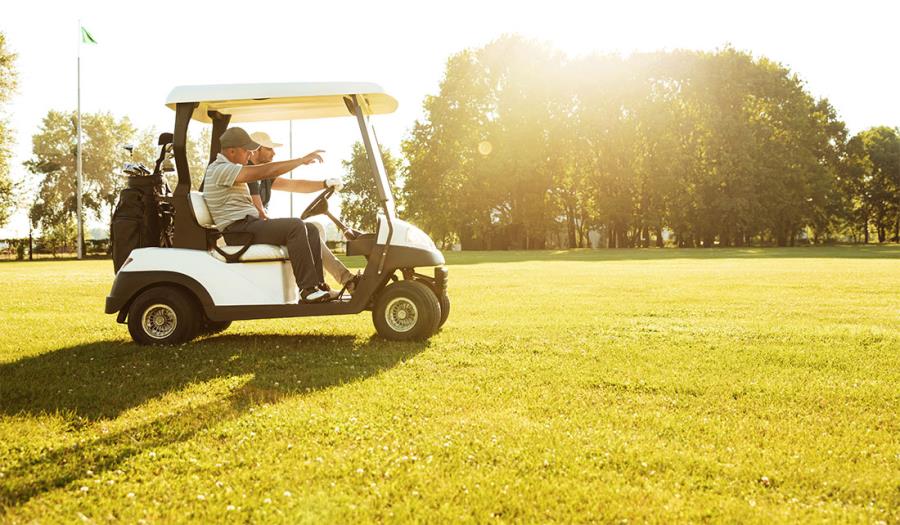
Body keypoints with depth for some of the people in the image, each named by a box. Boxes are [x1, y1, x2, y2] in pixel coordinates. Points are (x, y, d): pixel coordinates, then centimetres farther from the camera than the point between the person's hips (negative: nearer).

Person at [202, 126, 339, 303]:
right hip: (238, 231, -10)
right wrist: (302, 160, -16)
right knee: (295, 227, -27)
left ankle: (318, 286, -8)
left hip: (250, 224, 10)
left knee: (310, 230, -1)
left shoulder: (228, 169, 24)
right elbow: (266, 171, -20)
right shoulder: (220, 170, -12)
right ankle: (308, 289, -29)